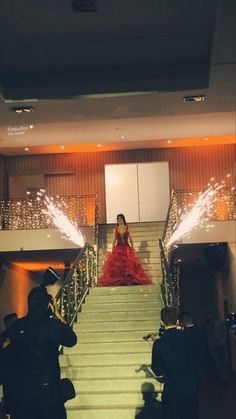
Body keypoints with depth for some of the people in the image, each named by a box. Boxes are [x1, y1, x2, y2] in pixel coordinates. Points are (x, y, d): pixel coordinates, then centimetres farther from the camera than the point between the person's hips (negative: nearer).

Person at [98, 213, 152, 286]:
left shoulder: (127, 229, 6)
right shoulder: (115, 229, 8)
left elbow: (130, 240, 6)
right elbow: (114, 241, 8)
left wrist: (132, 249, 0)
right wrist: (112, 251, 2)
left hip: (127, 249, -1)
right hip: (118, 249, 1)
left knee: (129, 265, -9)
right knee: (116, 265, -8)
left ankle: (130, 281, -8)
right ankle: (117, 281, -7)